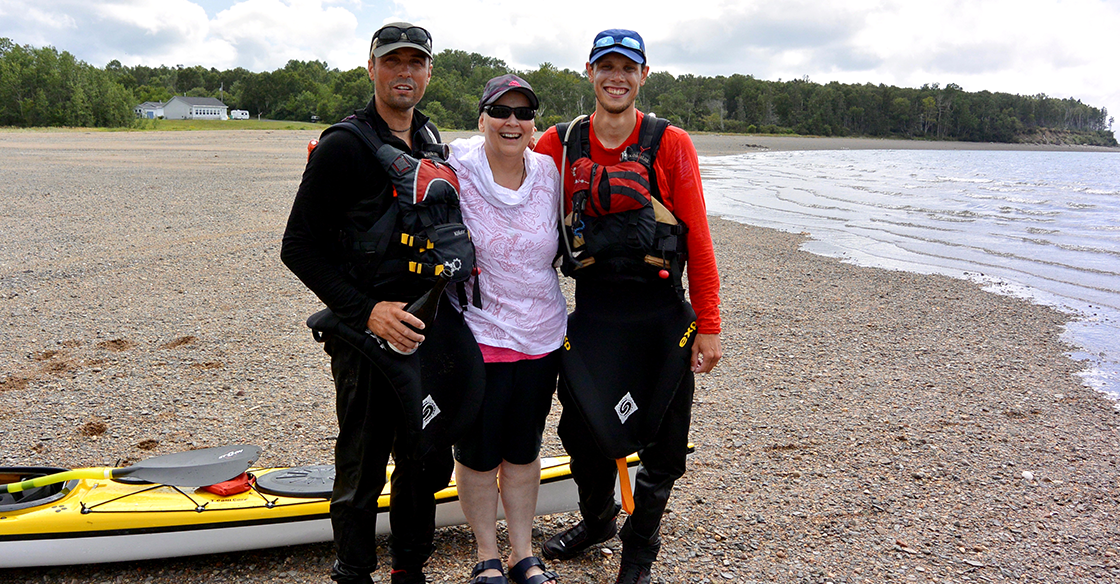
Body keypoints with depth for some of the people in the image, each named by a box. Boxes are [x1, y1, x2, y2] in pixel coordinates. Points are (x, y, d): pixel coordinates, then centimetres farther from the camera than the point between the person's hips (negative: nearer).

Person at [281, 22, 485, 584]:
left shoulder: (433, 143, 12)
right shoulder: (344, 144, -10)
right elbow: (300, 248, -12)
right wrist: (366, 310, -21)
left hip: (432, 328, 7)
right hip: (369, 335, -7)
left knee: (427, 458, 15)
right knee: (363, 470, 5)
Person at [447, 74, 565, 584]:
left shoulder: (547, 172, 1)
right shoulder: (456, 167, -12)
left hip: (542, 335, 4)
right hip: (477, 334, -4)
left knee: (524, 450, 16)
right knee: (479, 454, 9)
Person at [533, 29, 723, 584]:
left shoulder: (671, 145, -4)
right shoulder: (558, 145, 2)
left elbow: (698, 237, -5)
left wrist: (708, 325, -7)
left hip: (661, 311, -1)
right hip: (592, 308, 2)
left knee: (663, 442, 9)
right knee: (583, 426, 10)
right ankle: (597, 520, 40)